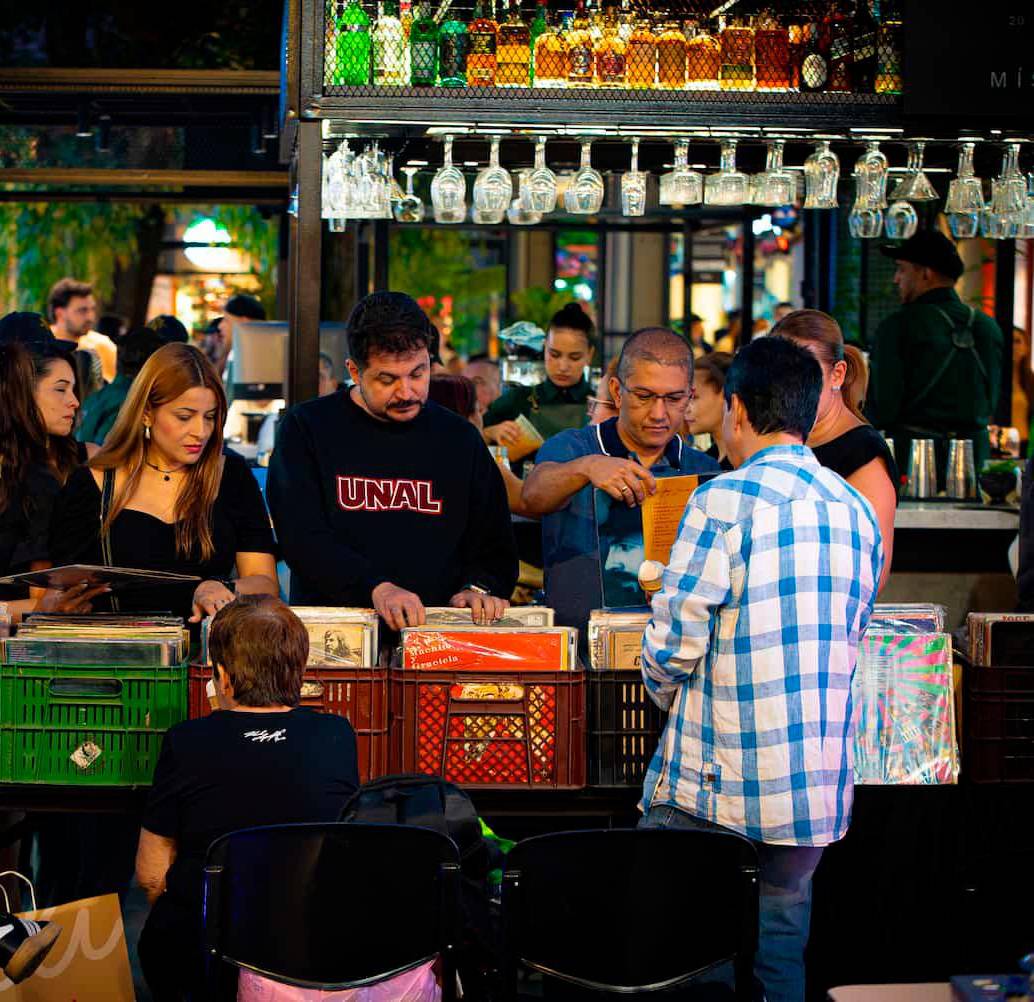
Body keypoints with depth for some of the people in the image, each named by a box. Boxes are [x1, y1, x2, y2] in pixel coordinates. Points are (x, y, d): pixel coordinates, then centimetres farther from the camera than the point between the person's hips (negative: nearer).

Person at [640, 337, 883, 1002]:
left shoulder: (726, 499, -12)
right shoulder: (858, 511, 8)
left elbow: (674, 639, -12)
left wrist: (669, 697, 7)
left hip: (719, 783, -6)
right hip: (819, 787, 6)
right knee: (781, 947, 13)